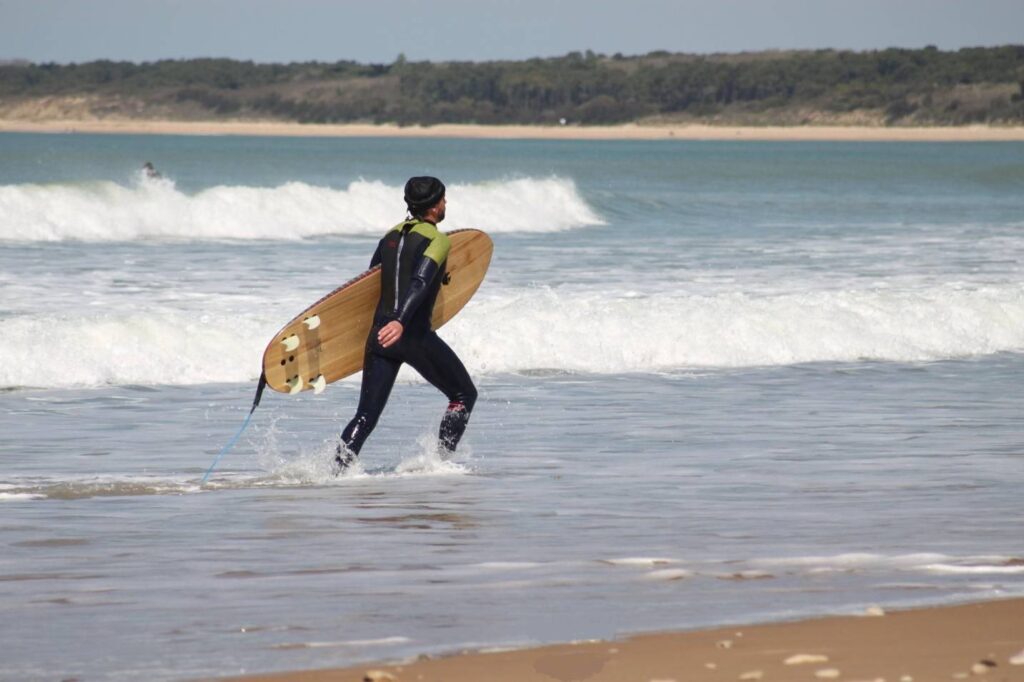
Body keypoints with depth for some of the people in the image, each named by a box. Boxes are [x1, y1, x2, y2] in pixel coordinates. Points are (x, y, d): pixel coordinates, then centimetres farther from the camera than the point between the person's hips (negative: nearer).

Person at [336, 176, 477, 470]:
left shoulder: (391, 236, 13)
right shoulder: (438, 240, -9)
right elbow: (420, 283, -24)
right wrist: (400, 321, -36)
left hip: (380, 333, 6)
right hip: (414, 335, -6)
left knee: (366, 416, 5)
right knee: (464, 395, 15)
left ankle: (338, 468, -12)